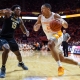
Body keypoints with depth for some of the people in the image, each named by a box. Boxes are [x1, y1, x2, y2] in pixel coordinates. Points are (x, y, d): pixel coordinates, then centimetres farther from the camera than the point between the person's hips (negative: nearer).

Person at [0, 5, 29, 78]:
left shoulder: (20, 20, 4)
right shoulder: (8, 14, -10)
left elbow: (24, 31, 10)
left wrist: (27, 32, -13)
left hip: (11, 38, 6)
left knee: (18, 53, 17)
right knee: (6, 49, -32)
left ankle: (21, 63, 50)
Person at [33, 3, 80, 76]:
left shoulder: (55, 16, -16)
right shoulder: (40, 17, -2)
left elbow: (66, 26, -17)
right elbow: (35, 29, 2)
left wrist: (62, 21, -40)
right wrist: (36, 26, -22)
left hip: (57, 35, -6)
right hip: (50, 37, 6)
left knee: (50, 45, -40)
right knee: (62, 59, 9)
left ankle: (60, 66, -31)